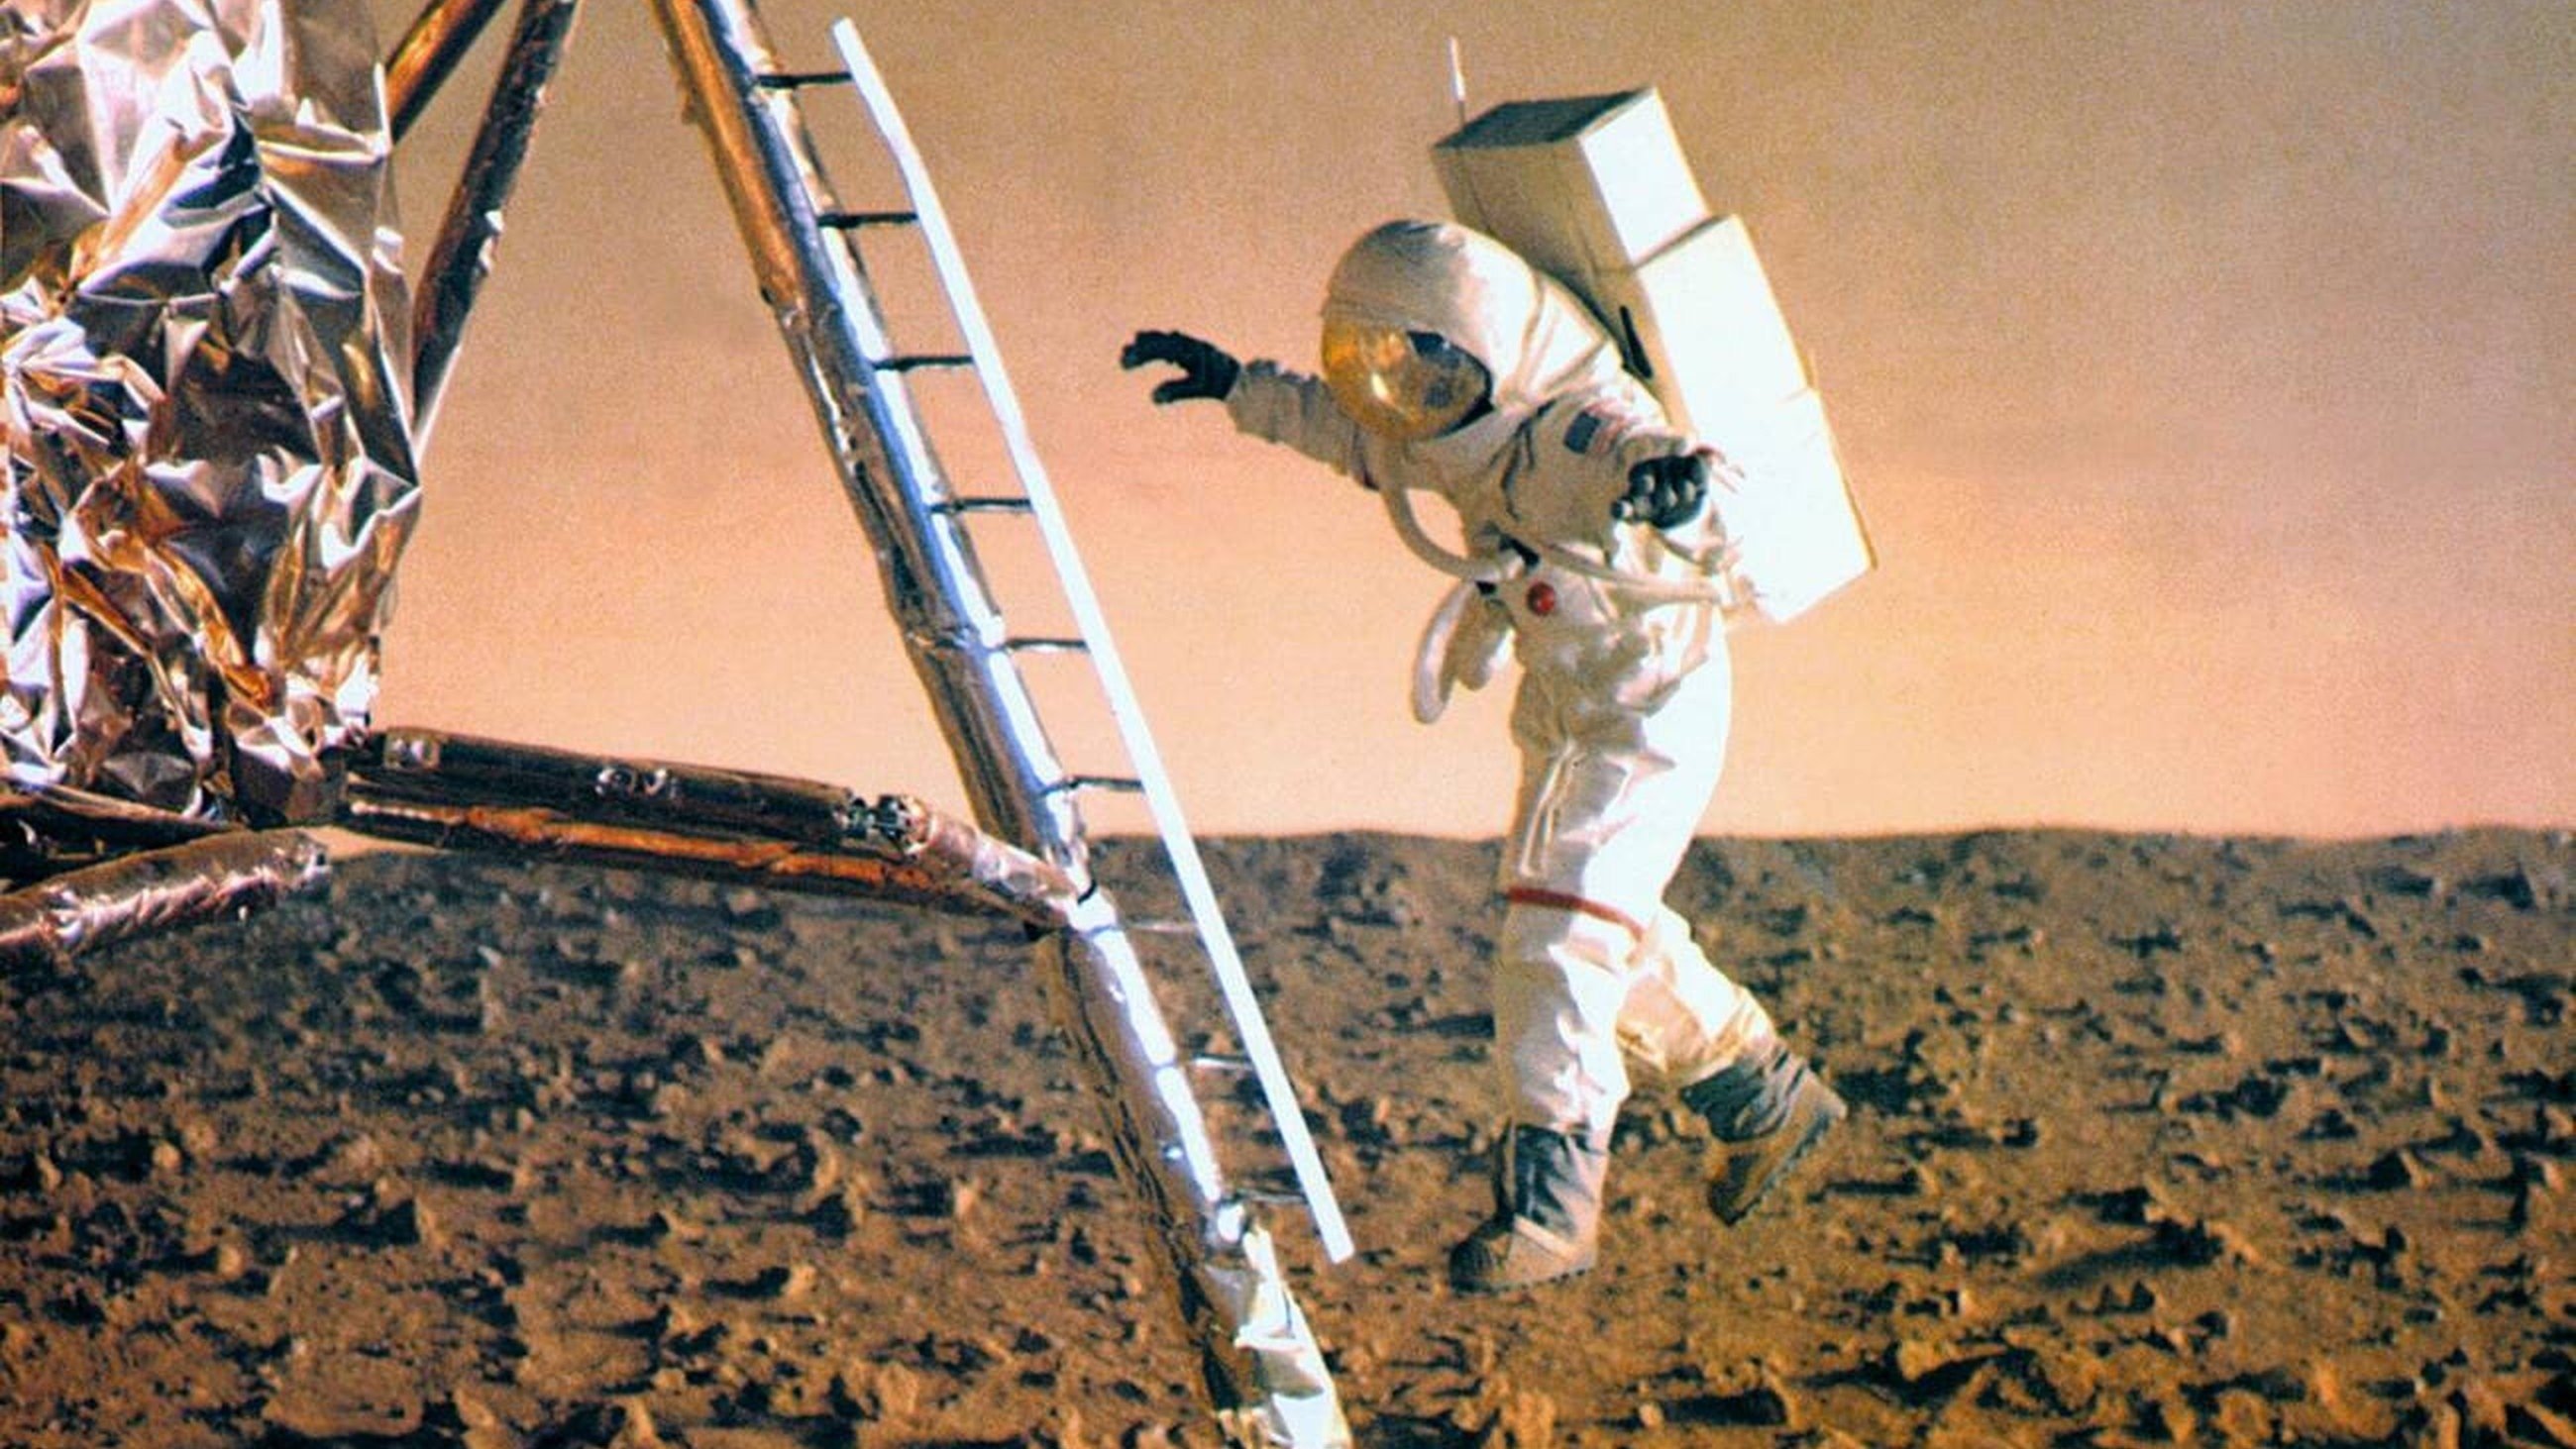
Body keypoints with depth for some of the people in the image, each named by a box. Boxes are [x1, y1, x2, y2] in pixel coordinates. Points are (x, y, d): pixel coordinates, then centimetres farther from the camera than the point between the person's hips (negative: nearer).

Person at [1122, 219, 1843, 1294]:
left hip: (1653, 710, -10)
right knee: (1609, 931, 20)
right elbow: (1356, 434, 19)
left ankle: (1550, 1196, -16)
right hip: (1567, 713, 10)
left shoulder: (1583, 433, -29)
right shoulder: (1461, 428, -2)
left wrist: (1676, 479, -72)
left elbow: (1652, 467, -49)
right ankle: (1764, 1097, 38)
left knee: (1563, 936, -17)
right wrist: (1236, 387, 17)